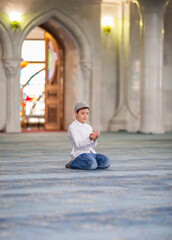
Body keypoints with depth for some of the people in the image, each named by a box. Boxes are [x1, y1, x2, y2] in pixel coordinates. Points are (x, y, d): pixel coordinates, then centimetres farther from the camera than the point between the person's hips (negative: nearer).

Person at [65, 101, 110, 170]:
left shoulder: (88, 127, 16)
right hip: (79, 153, -6)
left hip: (91, 152, 6)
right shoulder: (72, 127, -5)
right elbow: (78, 144, -15)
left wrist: (94, 139, -13)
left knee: (106, 162, -18)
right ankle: (72, 163, -9)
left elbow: (92, 145, 9)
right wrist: (89, 139, -30)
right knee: (92, 165, -34)